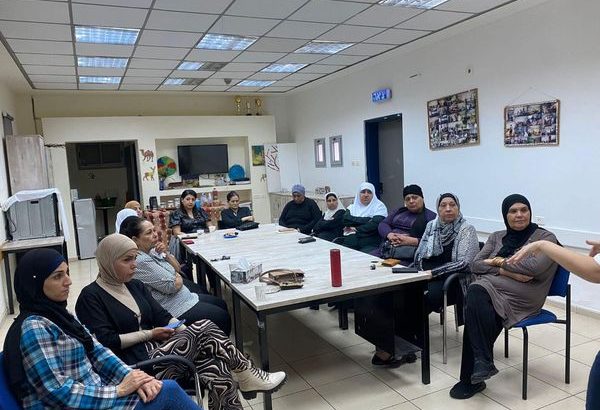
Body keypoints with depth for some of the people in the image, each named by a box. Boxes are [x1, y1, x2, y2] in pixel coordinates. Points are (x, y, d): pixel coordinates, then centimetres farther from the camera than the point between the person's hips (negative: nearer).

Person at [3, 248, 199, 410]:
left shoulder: (59, 314, 10)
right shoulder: (33, 328, -17)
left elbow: (96, 351, 6)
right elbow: (59, 393, -22)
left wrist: (130, 376, -10)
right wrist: (119, 390, -18)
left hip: (94, 392, 8)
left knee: (169, 388, -6)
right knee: (168, 391, -15)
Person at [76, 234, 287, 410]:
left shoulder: (135, 286, 15)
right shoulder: (91, 297, -6)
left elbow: (162, 315, 9)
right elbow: (106, 342, -14)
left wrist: (187, 332, -8)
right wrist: (150, 334, -13)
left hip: (157, 348, 7)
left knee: (218, 371, -20)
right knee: (203, 328, -23)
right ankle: (247, 376, -9)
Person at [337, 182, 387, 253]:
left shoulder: (379, 206, 8)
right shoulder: (352, 207, 18)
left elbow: (375, 225, -8)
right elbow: (346, 220, -2)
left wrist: (356, 229, -2)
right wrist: (367, 220, -7)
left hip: (370, 245, -3)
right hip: (349, 243, 3)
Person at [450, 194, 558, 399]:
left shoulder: (545, 237, 7)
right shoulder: (497, 237, 20)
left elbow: (534, 267, -12)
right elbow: (475, 265, 7)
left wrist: (499, 262, -3)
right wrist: (506, 272, -8)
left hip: (523, 297, -4)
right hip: (489, 289, 4)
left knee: (476, 294, -32)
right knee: (477, 300, -33)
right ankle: (483, 363, -23)